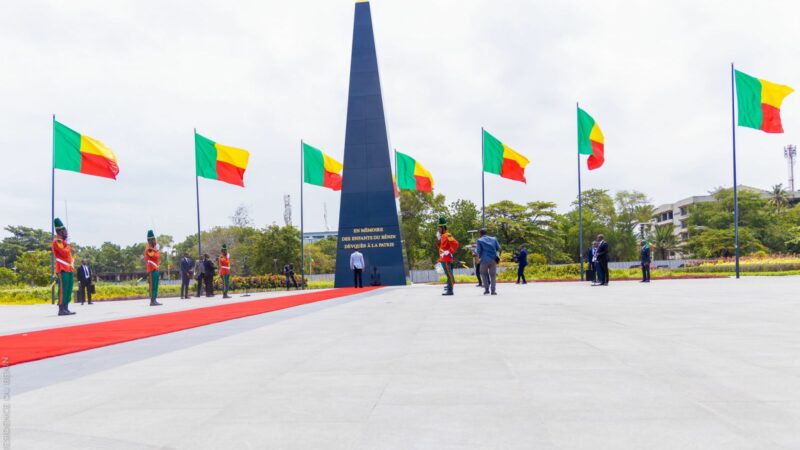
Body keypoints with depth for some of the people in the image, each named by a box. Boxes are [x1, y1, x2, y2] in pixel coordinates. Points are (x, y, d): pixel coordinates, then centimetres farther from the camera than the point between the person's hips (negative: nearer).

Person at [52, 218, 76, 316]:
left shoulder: (63, 241, 21)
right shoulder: (57, 241, -9)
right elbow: (64, 253, -20)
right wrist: (68, 247, -2)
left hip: (68, 269, 9)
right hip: (62, 270, -9)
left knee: (69, 290, 8)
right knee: (63, 289, -10)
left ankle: (66, 309, 11)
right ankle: (61, 310, -10)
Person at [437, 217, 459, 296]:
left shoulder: (447, 235, -13)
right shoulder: (443, 236, 17)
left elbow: (455, 243, -23)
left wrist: (450, 252, -20)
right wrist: (439, 239, 14)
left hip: (446, 259, -10)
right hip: (443, 259, 10)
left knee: (449, 274, -8)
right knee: (448, 274, 13)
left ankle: (450, 290, -9)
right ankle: (449, 288, 19)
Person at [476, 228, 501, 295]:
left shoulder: (480, 240, -1)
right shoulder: (493, 239, 9)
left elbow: (479, 251, -5)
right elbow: (498, 248, 11)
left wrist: (480, 256, 17)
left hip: (484, 260, -2)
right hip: (493, 259, 2)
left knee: (484, 274, 14)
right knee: (493, 275, 7)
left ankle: (486, 289, 7)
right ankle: (493, 290, -1)